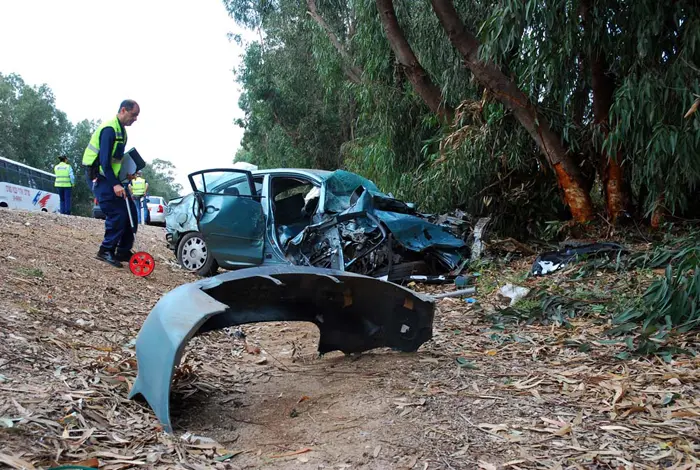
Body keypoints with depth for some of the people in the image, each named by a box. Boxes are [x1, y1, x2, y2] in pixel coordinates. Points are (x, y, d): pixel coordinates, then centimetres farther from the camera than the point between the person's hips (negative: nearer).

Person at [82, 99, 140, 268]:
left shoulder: (121, 130, 13)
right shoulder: (109, 129, -18)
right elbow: (104, 160, -25)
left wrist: (126, 174, 10)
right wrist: (115, 184, -29)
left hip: (110, 177, 10)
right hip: (99, 177, -10)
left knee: (130, 210, 6)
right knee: (117, 213, -14)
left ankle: (123, 251, 12)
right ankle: (106, 251, 0)